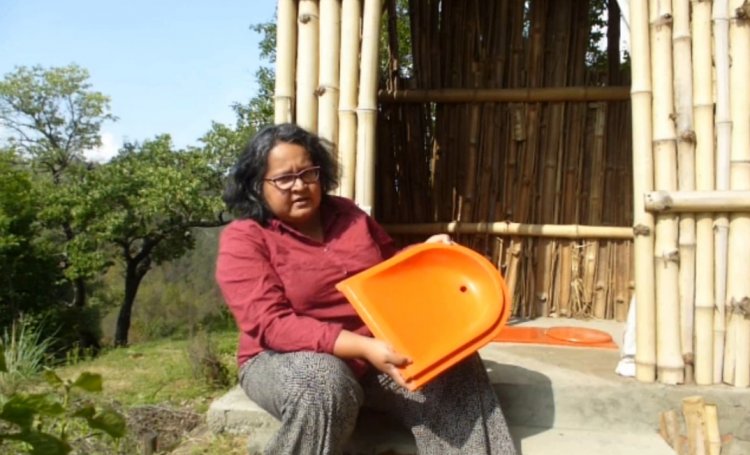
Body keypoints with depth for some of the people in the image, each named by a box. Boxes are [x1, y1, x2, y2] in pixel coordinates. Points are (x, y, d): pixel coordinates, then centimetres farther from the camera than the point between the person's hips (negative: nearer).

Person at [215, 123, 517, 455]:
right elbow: (272, 325, -22)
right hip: (291, 359, -5)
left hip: (378, 349, 5)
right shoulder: (243, 239, -10)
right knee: (324, 384, -37)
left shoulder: (346, 214, 7)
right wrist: (363, 347, -32)